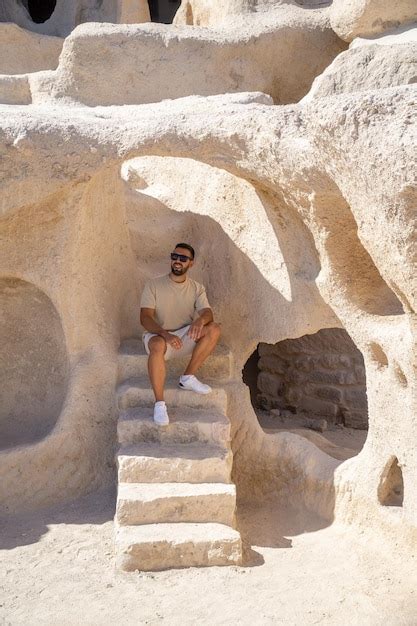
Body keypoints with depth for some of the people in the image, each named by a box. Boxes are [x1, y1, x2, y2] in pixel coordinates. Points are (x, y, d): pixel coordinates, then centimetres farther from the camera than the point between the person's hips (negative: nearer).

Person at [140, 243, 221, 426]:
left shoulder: (197, 288, 4)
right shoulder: (154, 285, -6)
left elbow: (207, 313, -12)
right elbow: (145, 317, -15)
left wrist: (201, 320, -39)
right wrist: (165, 334, -34)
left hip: (185, 336, 3)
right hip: (158, 335, -3)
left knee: (214, 329, -23)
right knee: (158, 346, -40)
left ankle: (188, 377, -15)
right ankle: (159, 403, -31)